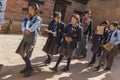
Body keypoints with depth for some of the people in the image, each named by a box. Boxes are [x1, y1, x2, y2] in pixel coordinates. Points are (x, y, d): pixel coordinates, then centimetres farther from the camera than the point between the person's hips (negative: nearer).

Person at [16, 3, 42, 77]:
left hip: (31, 39, -7)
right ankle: (27, 67, 31)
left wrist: (28, 20, -14)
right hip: (25, 38, 7)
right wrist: (25, 30, -17)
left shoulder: (38, 20, -16)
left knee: (25, 55, -5)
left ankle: (30, 69, 18)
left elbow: (30, 29, -23)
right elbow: (23, 27, 4)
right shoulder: (29, 17, 6)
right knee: (22, 54, 11)